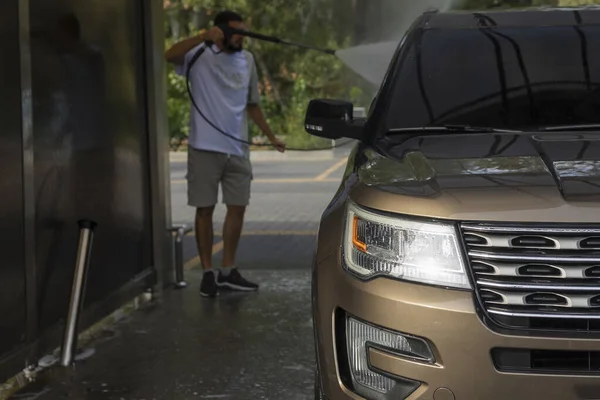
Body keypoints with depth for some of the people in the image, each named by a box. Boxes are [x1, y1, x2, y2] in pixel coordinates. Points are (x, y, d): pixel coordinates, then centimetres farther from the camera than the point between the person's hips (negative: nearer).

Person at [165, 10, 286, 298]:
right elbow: (170, 56, -27)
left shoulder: (247, 60, 10)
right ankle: (208, 272, 10)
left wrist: (271, 137, 17)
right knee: (205, 209, 1)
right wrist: (203, 37, -36)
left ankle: (228, 271, 18)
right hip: (205, 148, -5)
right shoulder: (201, 55, -6)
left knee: (237, 207, 7)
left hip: (237, 149, 5)